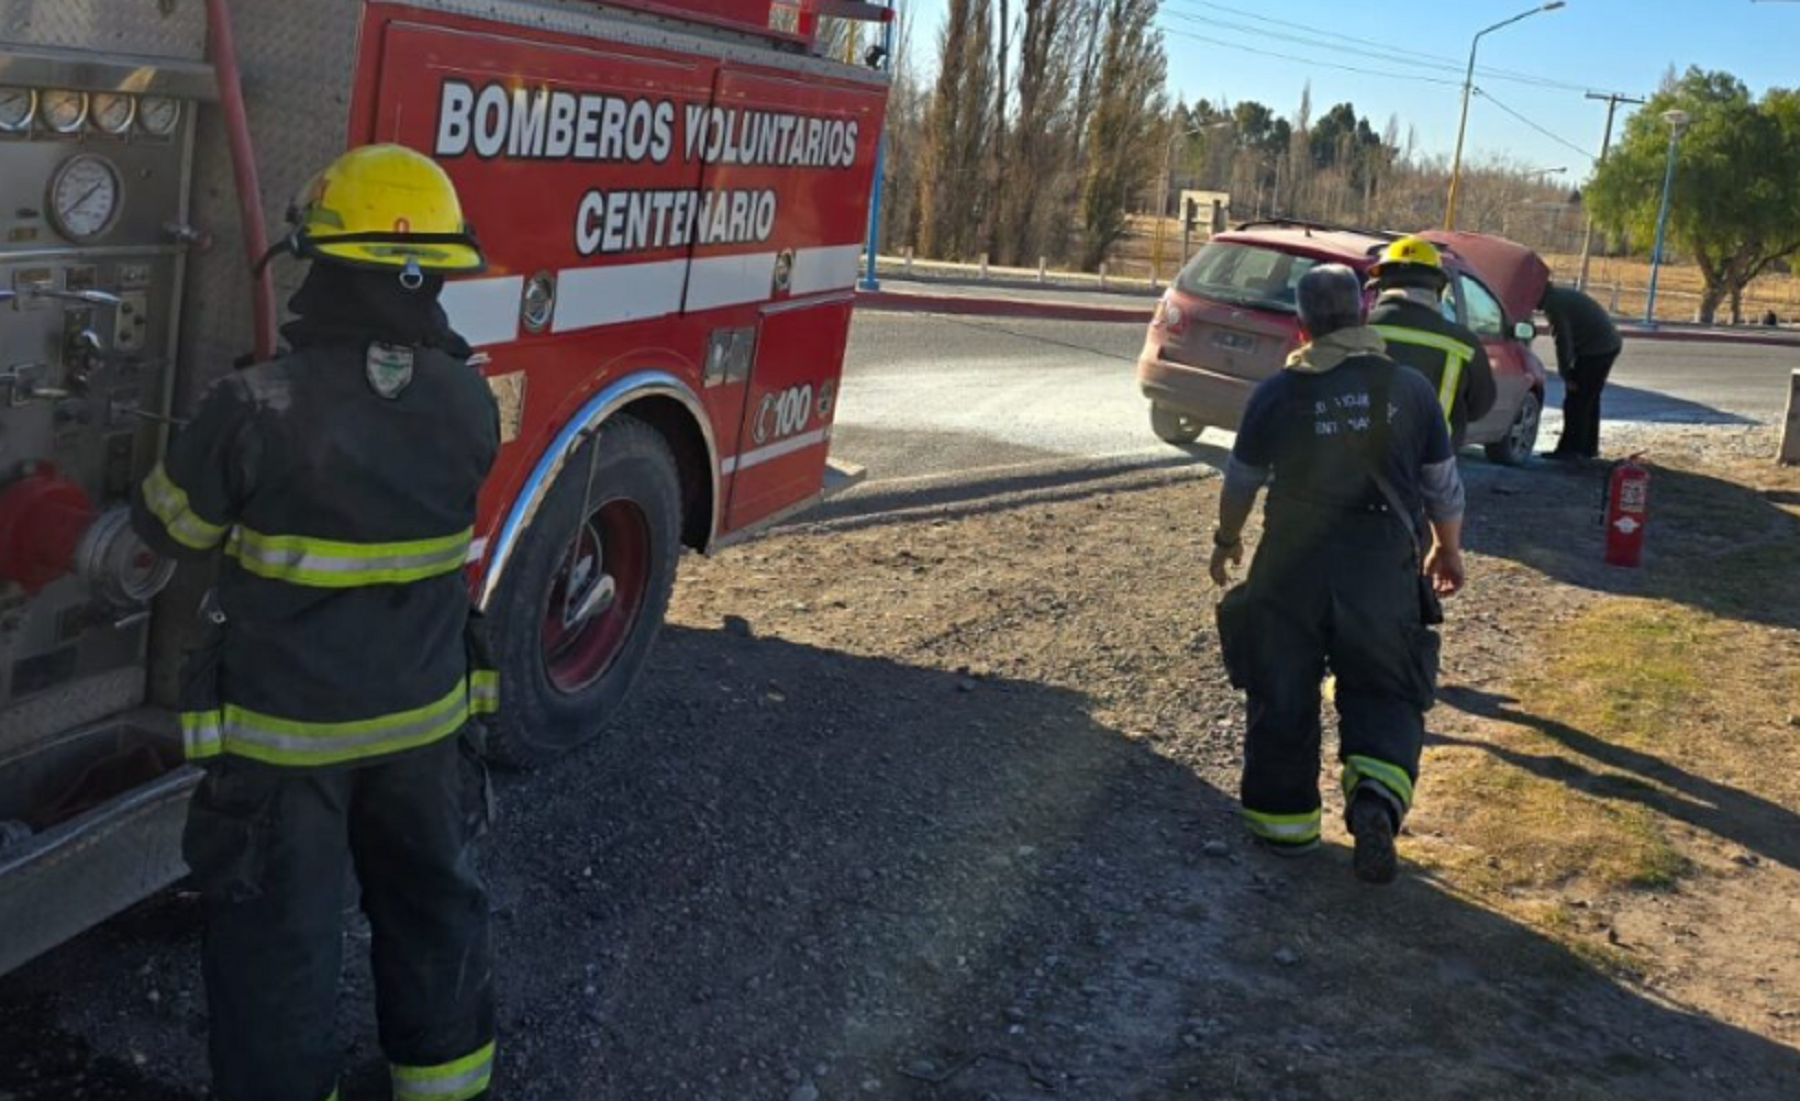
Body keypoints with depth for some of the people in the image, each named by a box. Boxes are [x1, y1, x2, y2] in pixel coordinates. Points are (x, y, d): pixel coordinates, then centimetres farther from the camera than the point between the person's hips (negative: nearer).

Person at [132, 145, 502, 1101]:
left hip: (284, 728, -4)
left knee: (276, 935, 12)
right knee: (433, 902, 22)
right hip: (425, 714, 4)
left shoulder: (257, 408, -22)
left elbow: (169, 526, -5)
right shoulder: (469, 401, -11)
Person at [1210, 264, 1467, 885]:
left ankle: (1286, 817, 22)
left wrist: (1227, 540, 24)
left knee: (1283, 694, 14)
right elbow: (1444, 487, 5)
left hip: (1292, 564, 0)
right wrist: (1449, 550, 23)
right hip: (1383, 567, 1)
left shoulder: (1278, 393, -5)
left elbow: (1241, 481, 5)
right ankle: (1377, 796, -14)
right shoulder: (1410, 390, -2)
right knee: (1383, 694, 11)